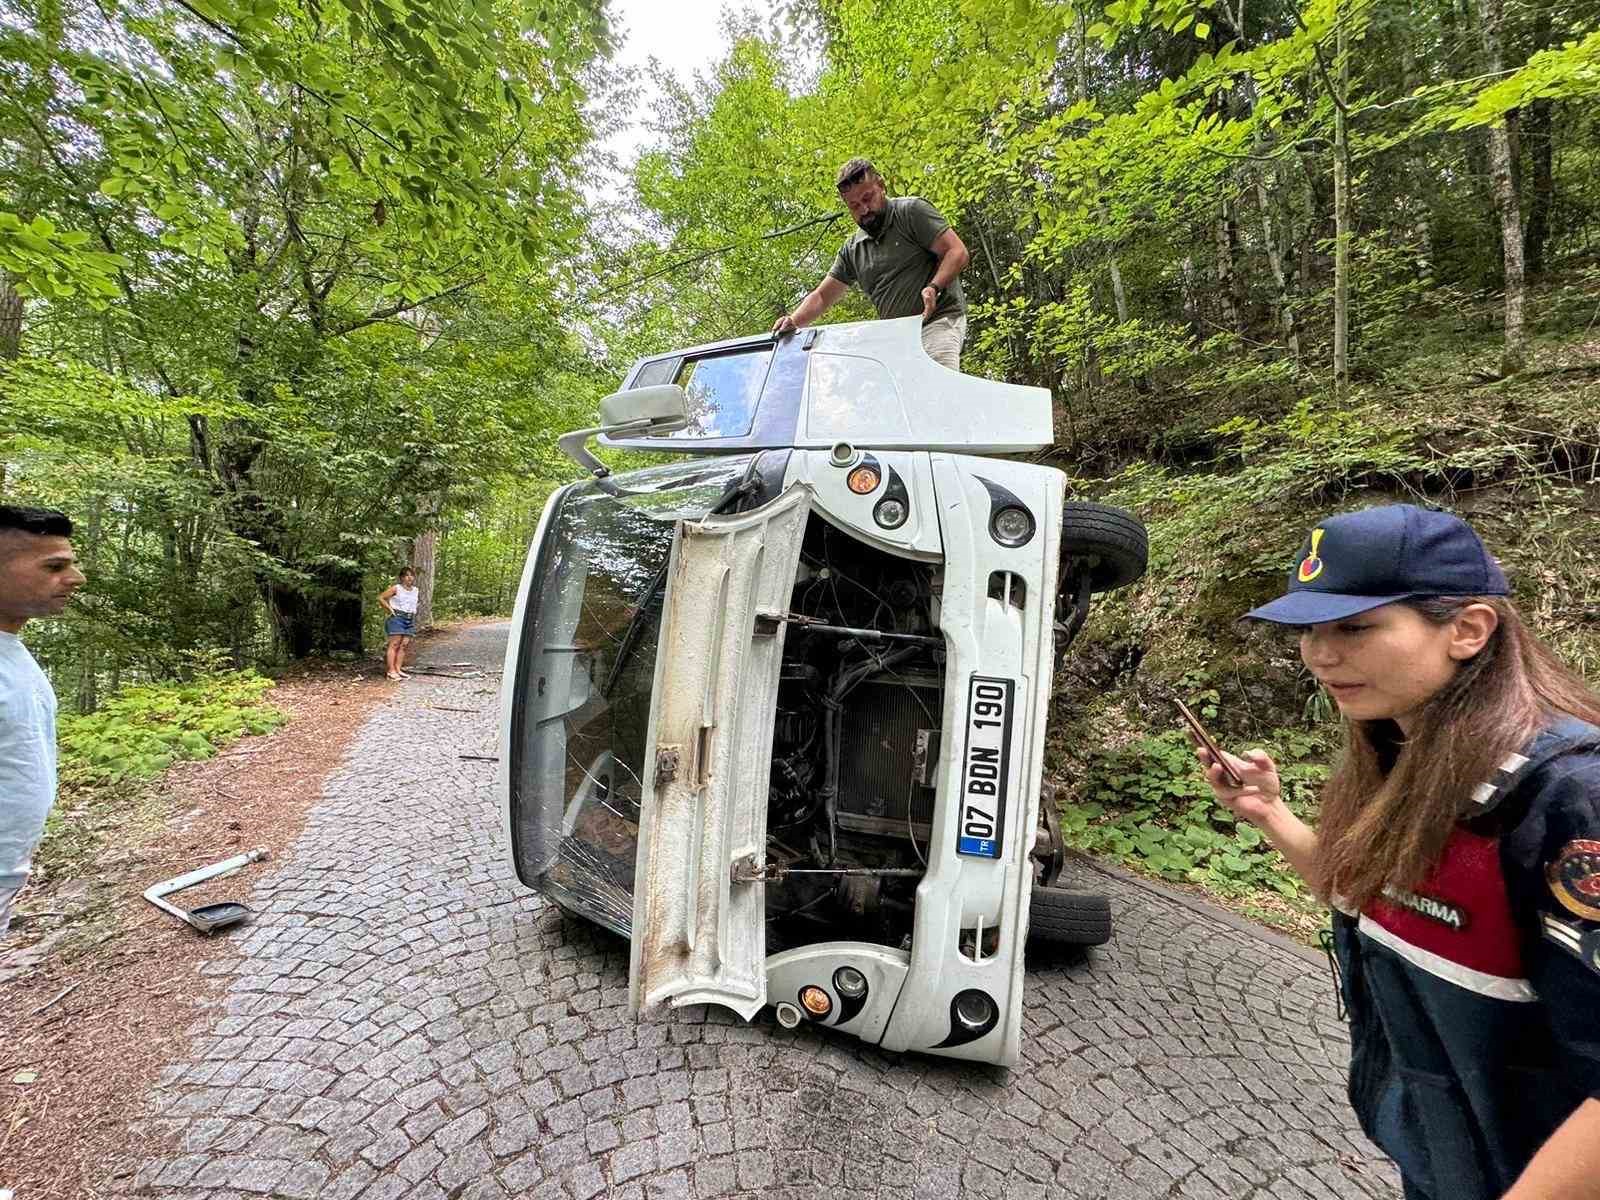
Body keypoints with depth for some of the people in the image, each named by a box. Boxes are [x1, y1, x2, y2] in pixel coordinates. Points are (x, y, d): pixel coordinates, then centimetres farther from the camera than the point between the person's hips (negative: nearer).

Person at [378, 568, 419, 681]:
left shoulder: (415, 590, 14)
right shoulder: (396, 588, -2)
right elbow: (380, 597, -1)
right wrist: (390, 609, -5)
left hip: (410, 620, 6)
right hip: (397, 618, -6)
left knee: (404, 645, 3)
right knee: (395, 644, -7)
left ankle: (398, 669, 8)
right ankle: (391, 671, -7)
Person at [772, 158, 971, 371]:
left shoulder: (911, 211, 5)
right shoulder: (853, 249, 20)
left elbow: (957, 252, -2)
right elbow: (821, 297, 19)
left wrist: (934, 288, -21)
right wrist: (793, 321, -1)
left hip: (938, 320, -5)